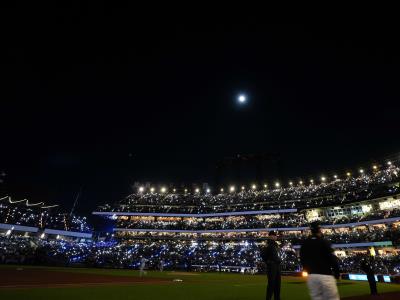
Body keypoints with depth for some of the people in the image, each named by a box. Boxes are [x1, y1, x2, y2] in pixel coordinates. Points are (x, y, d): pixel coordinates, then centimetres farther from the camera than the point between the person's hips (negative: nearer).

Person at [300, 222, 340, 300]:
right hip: (325, 275, -5)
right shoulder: (324, 242, -8)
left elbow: (303, 261, 10)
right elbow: (332, 258, -9)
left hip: (311, 276, 5)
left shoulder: (304, 244, 7)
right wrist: (337, 273, 4)